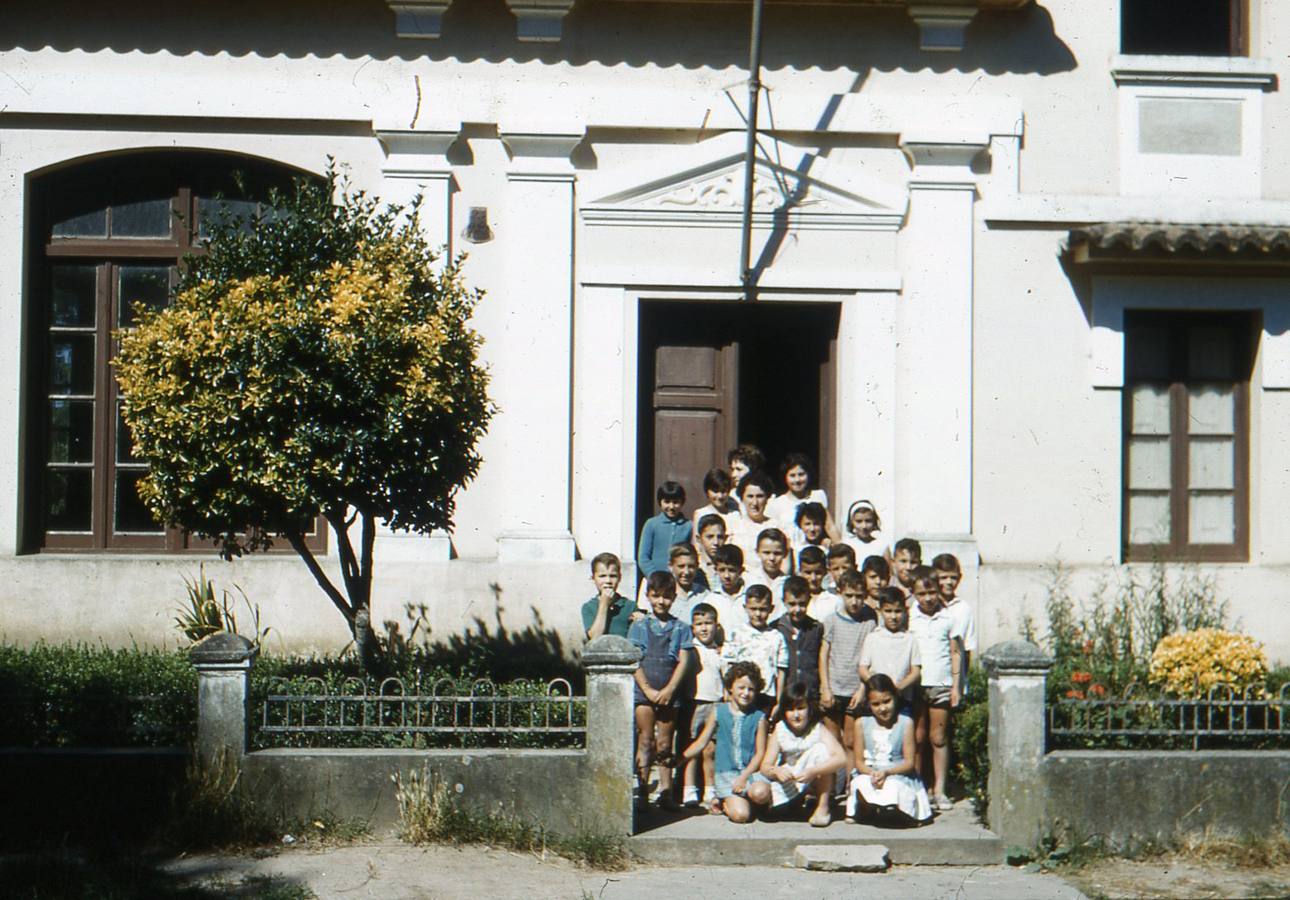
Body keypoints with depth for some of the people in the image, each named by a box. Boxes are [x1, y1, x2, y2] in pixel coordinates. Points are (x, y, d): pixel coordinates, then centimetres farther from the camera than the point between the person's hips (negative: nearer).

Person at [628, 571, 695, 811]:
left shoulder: (681, 629, 7)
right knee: (645, 742, -3)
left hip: (669, 694, 1)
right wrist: (648, 690, -11)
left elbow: (684, 660, 0)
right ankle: (641, 790, -2)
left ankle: (666, 791, 13)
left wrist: (669, 689, -11)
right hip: (644, 692, -1)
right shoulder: (639, 627, 5)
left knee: (664, 744, 8)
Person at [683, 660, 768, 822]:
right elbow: (701, 742, 9)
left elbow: (760, 753, -1)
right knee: (740, 814, -23)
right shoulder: (719, 712, 6)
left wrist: (744, 777, -13)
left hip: (750, 772, 1)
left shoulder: (758, 718, 3)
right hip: (726, 773, -1)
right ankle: (724, 802, 13)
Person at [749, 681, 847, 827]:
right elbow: (765, 766, -11)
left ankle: (823, 807, -17)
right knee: (757, 792, -26)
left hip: (814, 781, -2)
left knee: (820, 749, -30)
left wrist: (813, 771, -44)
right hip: (789, 780, 2)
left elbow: (841, 759, -31)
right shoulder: (779, 732, -8)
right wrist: (776, 771, -36)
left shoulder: (818, 730, -16)